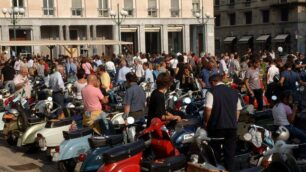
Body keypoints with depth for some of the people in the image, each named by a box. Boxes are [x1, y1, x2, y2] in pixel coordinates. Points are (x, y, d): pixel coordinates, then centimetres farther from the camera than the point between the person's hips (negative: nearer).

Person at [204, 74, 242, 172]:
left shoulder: (212, 92, -7)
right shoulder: (234, 92, 10)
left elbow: (208, 109, -16)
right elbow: (238, 110, 12)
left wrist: (206, 122, -3)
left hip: (217, 126, -4)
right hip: (232, 126, 4)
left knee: (215, 151, 9)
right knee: (230, 152, 9)